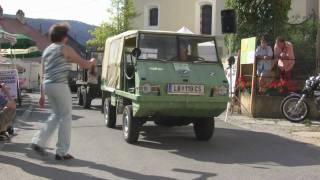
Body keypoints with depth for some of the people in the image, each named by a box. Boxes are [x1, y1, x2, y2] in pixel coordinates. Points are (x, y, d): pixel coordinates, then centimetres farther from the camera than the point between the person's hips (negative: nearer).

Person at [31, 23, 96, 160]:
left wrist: (42, 95, 18)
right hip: (59, 85, -7)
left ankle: (38, 141, 12)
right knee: (65, 117, 3)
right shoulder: (65, 49, -3)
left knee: (56, 115, 21)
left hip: (47, 86, 8)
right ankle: (61, 152, 4)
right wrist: (92, 62, 23)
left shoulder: (47, 50, 17)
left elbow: (42, 75, 15)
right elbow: (84, 64, 0)